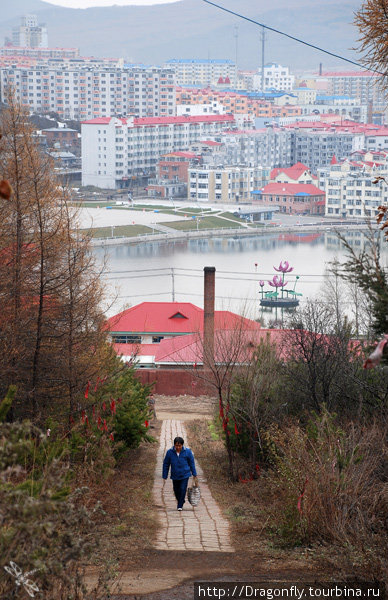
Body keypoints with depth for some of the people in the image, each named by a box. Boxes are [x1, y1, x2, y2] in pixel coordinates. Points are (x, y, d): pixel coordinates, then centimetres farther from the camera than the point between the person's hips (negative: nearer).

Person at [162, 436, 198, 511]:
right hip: (175, 476, 2)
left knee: (182, 490, -11)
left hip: (185, 475, -2)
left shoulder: (187, 452, -10)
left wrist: (194, 475, 5)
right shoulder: (170, 452, -10)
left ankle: (180, 506, 1)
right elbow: (166, 465, 0)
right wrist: (164, 477, 1)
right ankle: (180, 501, 39)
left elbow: (192, 464, 1)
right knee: (176, 491, 12)